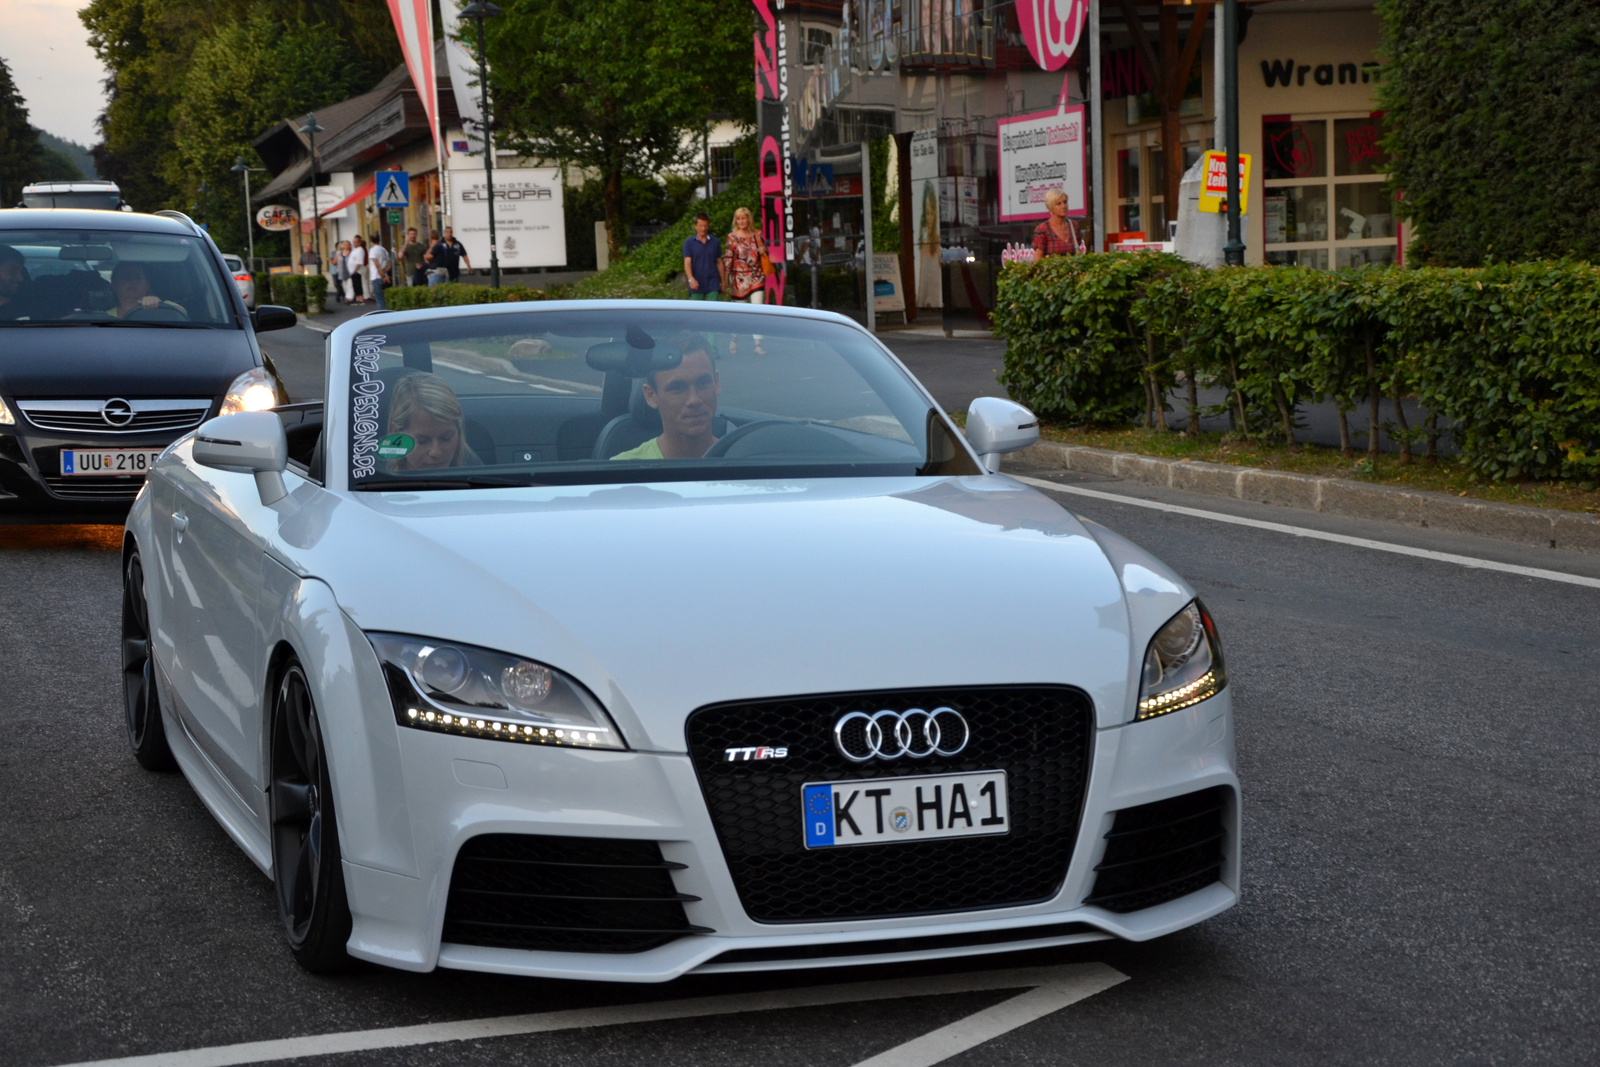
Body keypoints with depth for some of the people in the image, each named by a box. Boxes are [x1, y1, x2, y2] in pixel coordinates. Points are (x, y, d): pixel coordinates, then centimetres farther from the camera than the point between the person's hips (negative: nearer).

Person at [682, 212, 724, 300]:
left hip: (713, 286, 1)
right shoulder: (689, 242, 2)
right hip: (696, 286, -1)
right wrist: (691, 279, -23)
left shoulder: (715, 242, 8)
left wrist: (723, 281, 14)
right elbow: (687, 263, -7)